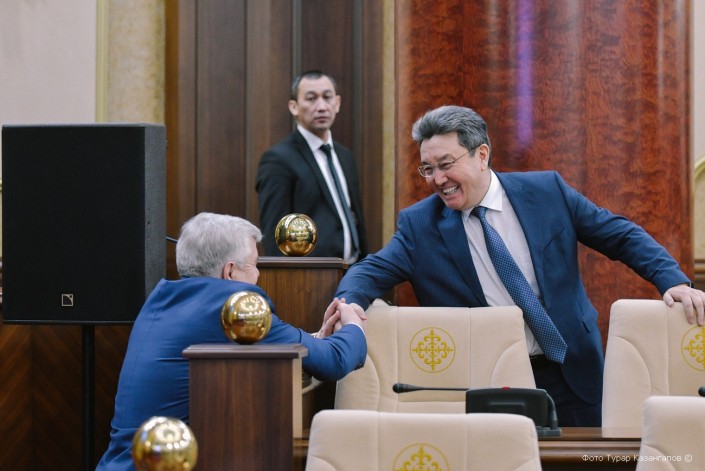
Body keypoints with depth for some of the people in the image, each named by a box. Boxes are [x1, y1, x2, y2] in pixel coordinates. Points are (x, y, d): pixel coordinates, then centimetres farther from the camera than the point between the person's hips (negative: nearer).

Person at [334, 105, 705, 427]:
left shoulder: (547, 191, -2)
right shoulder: (419, 223, -1)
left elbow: (622, 236, 3)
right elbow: (372, 271, -8)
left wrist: (673, 281, -11)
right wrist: (350, 301, -31)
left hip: (572, 375, 1)